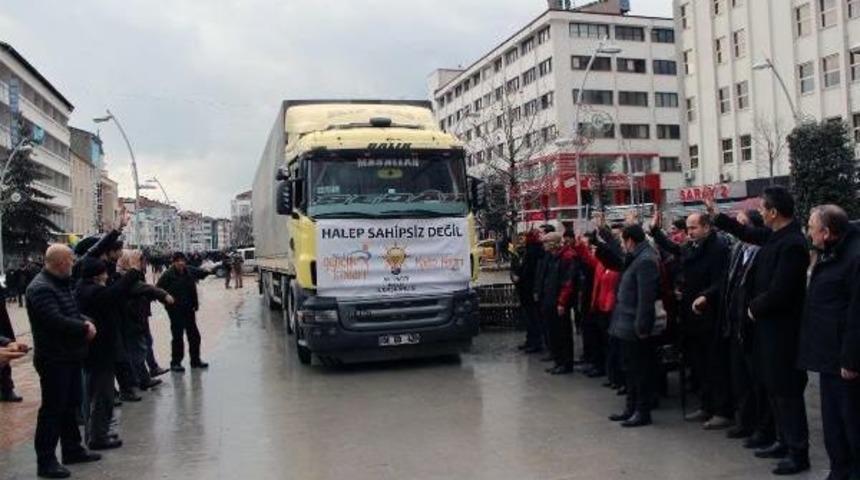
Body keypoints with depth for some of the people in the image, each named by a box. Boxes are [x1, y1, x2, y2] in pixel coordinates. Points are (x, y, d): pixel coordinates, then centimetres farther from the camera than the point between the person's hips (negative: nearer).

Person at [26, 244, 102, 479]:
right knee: (52, 409, -2)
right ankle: (46, 461, 7)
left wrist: (86, 322, -4)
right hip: (54, 359, -10)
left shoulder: (62, 284, 13)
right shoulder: (41, 288, -19)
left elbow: (73, 312, 17)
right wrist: (85, 328, -16)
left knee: (71, 404, 17)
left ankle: (72, 449, 30)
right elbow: (56, 321, -28)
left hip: (71, 356, 10)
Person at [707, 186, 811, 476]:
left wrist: (755, 308, -9)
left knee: (787, 390, 0)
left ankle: (798, 453, 12)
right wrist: (717, 217, 26)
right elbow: (749, 234, 25)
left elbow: (778, 292, -26)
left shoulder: (792, 244, -24)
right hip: (771, 324, 10)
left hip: (782, 328, -10)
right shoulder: (776, 235, 4)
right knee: (775, 388, 18)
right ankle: (785, 442, 30)